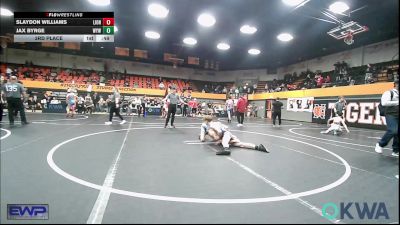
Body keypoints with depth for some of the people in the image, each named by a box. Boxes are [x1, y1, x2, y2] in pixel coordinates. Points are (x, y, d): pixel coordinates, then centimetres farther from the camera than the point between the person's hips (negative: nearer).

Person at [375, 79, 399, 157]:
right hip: (391, 115, -7)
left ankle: (395, 151, 12)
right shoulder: (389, 92, -3)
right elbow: (384, 103, -18)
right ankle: (380, 145, -2)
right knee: (393, 131, -20)